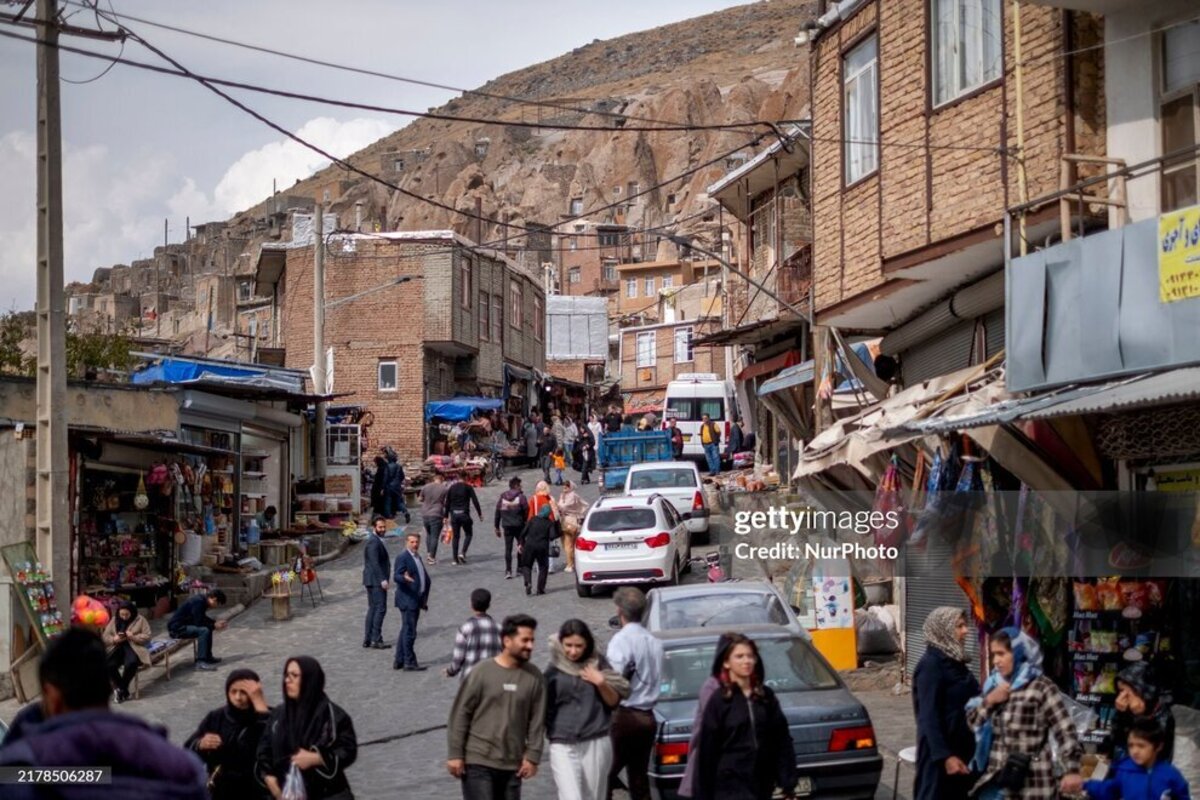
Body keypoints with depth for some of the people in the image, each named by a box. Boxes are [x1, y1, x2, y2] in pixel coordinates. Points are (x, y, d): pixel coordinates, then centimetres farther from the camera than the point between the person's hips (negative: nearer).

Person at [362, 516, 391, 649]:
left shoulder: (378, 540, 16)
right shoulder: (373, 542, -17)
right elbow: (374, 562, -23)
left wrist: (383, 578, 20)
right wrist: (382, 579, -26)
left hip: (374, 581, 11)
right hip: (376, 580, -11)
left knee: (372, 608, 12)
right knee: (380, 608, -9)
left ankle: (367, 639, 16)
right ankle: (376, 640, -8)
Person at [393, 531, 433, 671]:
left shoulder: (417, 557, 17)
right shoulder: (403, 557, -11)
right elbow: (396, 576, -19)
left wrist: (424, 599, 23)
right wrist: (405, 578, -41)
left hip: (416, 601, 10)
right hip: (407, 600, -10)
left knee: (406, 631, 14)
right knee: (409, 632, -7)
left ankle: (399, 661, 20)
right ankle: (409, 663, -4)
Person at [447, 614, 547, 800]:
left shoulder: (534, 678, 1)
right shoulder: (482, 672, -7)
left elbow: (537, 721, 3)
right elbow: (460, 714, -4)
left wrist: (532, 756, -2)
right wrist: (455, 754, -6)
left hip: (512, 765, 4)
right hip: (478, 763, -4)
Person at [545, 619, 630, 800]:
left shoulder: (598, 664, 3)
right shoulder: (554, 670, 0)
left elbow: (614, 702, 7)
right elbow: (544, 709, 5)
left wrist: (601, 683, -10)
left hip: (596, 744, 1)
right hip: (563, 747, -1)